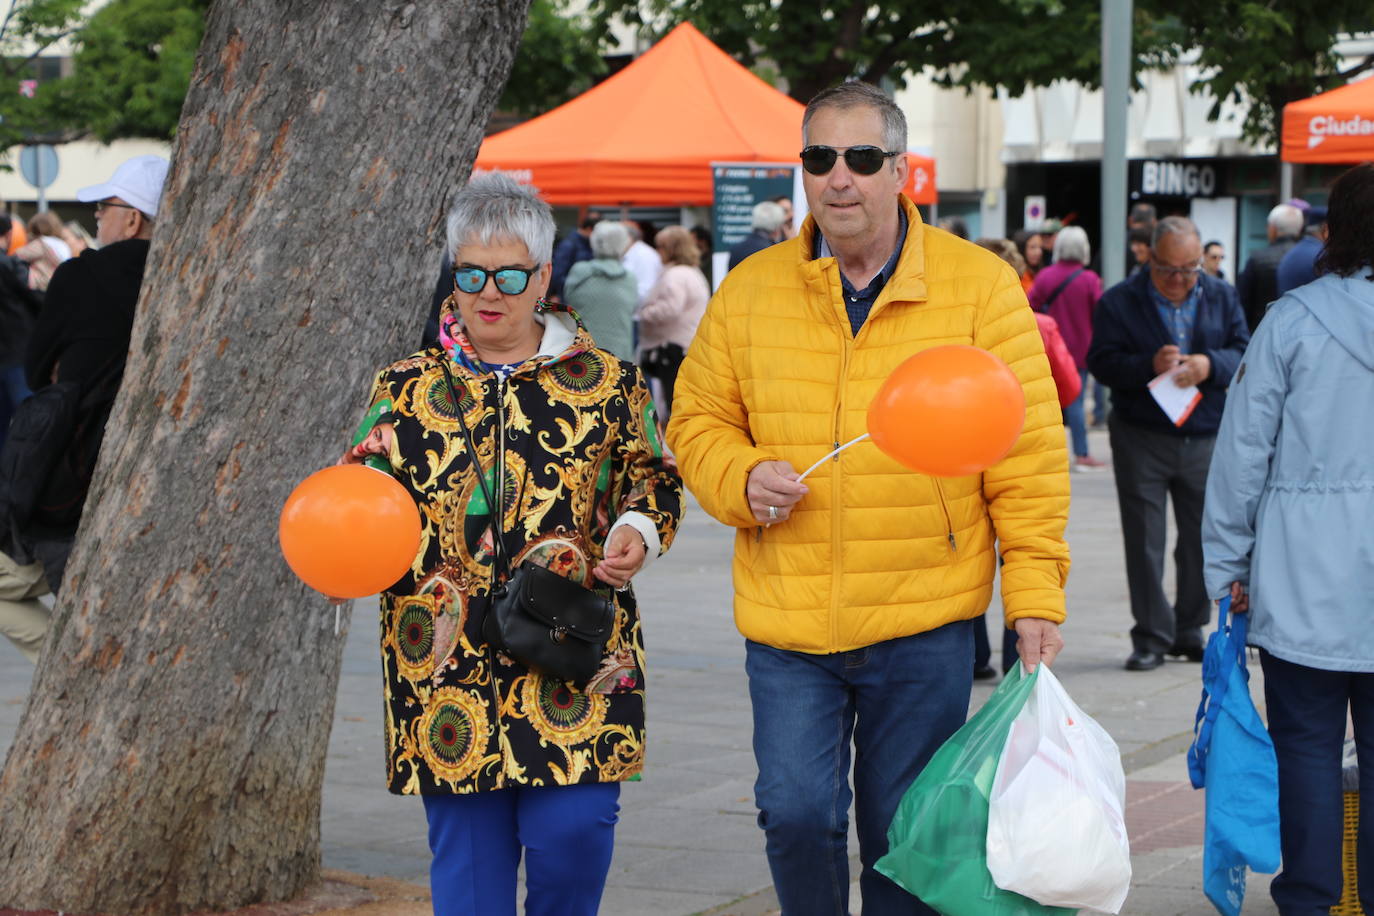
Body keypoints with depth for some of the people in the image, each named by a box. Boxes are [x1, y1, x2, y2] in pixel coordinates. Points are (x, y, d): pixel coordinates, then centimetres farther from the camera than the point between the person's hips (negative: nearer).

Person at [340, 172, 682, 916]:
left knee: (573, 824, -10)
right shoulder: (408, 387, 11)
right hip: (450, 655, 1)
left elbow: (651, 477, 15)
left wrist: (638, 531, -6)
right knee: (466, 845, 2)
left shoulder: (604, 381, 9)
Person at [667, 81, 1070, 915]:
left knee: (905, 836, 8)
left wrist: (1035, 594, -8)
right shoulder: (751, 290, 4)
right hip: (786, 623, 1)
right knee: (795, 812, -7)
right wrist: (743, 479, -10)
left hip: (924, 626, -1)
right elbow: (698, 422, 13)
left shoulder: (980, 284, -2)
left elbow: (1028, 453, -2)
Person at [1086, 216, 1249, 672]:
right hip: (1141, 441, -2)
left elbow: (1245, 355, 0)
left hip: (1207, 440, 2)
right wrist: (1149, 366, -26)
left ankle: (1190, 631, 22)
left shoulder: (1222, 297, 6)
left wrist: (1210, 365, -20)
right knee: (1144, 544, -1)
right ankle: (1151, 637, 7)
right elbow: (1101, 361, -10)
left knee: (1204, 541, 7)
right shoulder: (1119, 301, -2)